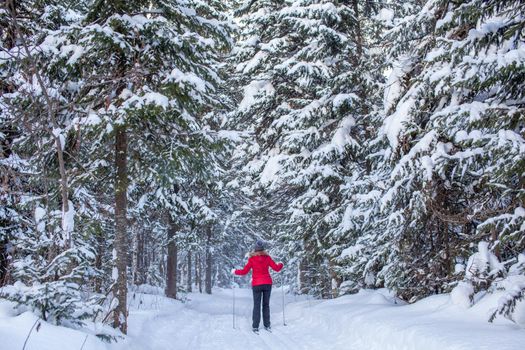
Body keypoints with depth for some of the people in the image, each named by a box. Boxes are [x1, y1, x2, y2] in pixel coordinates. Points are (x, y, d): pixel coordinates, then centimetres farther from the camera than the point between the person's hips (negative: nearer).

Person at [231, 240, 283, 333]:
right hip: (267, 283, 2)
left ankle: (255, 326, 1)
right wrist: (281, 264, 23)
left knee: (257, 305, 4)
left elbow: (244, 271, -5)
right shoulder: (267, 257, -3)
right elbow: (276, 268, 2)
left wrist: (235, 271, 11)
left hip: (256, 284, -2)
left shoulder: (252, 259, -8)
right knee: (266, 304, 12)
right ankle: (267, 325, 13)